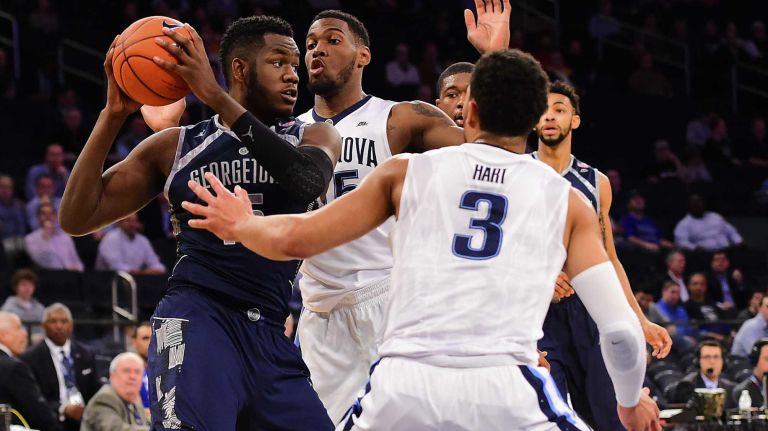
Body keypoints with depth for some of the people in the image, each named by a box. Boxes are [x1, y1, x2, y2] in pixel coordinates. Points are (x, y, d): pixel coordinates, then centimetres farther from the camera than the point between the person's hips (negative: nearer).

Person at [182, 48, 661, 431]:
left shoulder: (407, 172, 18)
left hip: (403, 385, 2)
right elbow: (620, 329, 9)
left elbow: (295, 240, 17)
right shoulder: (568, 201, 15)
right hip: (505, 389, -2)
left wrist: (239, 226, 39)